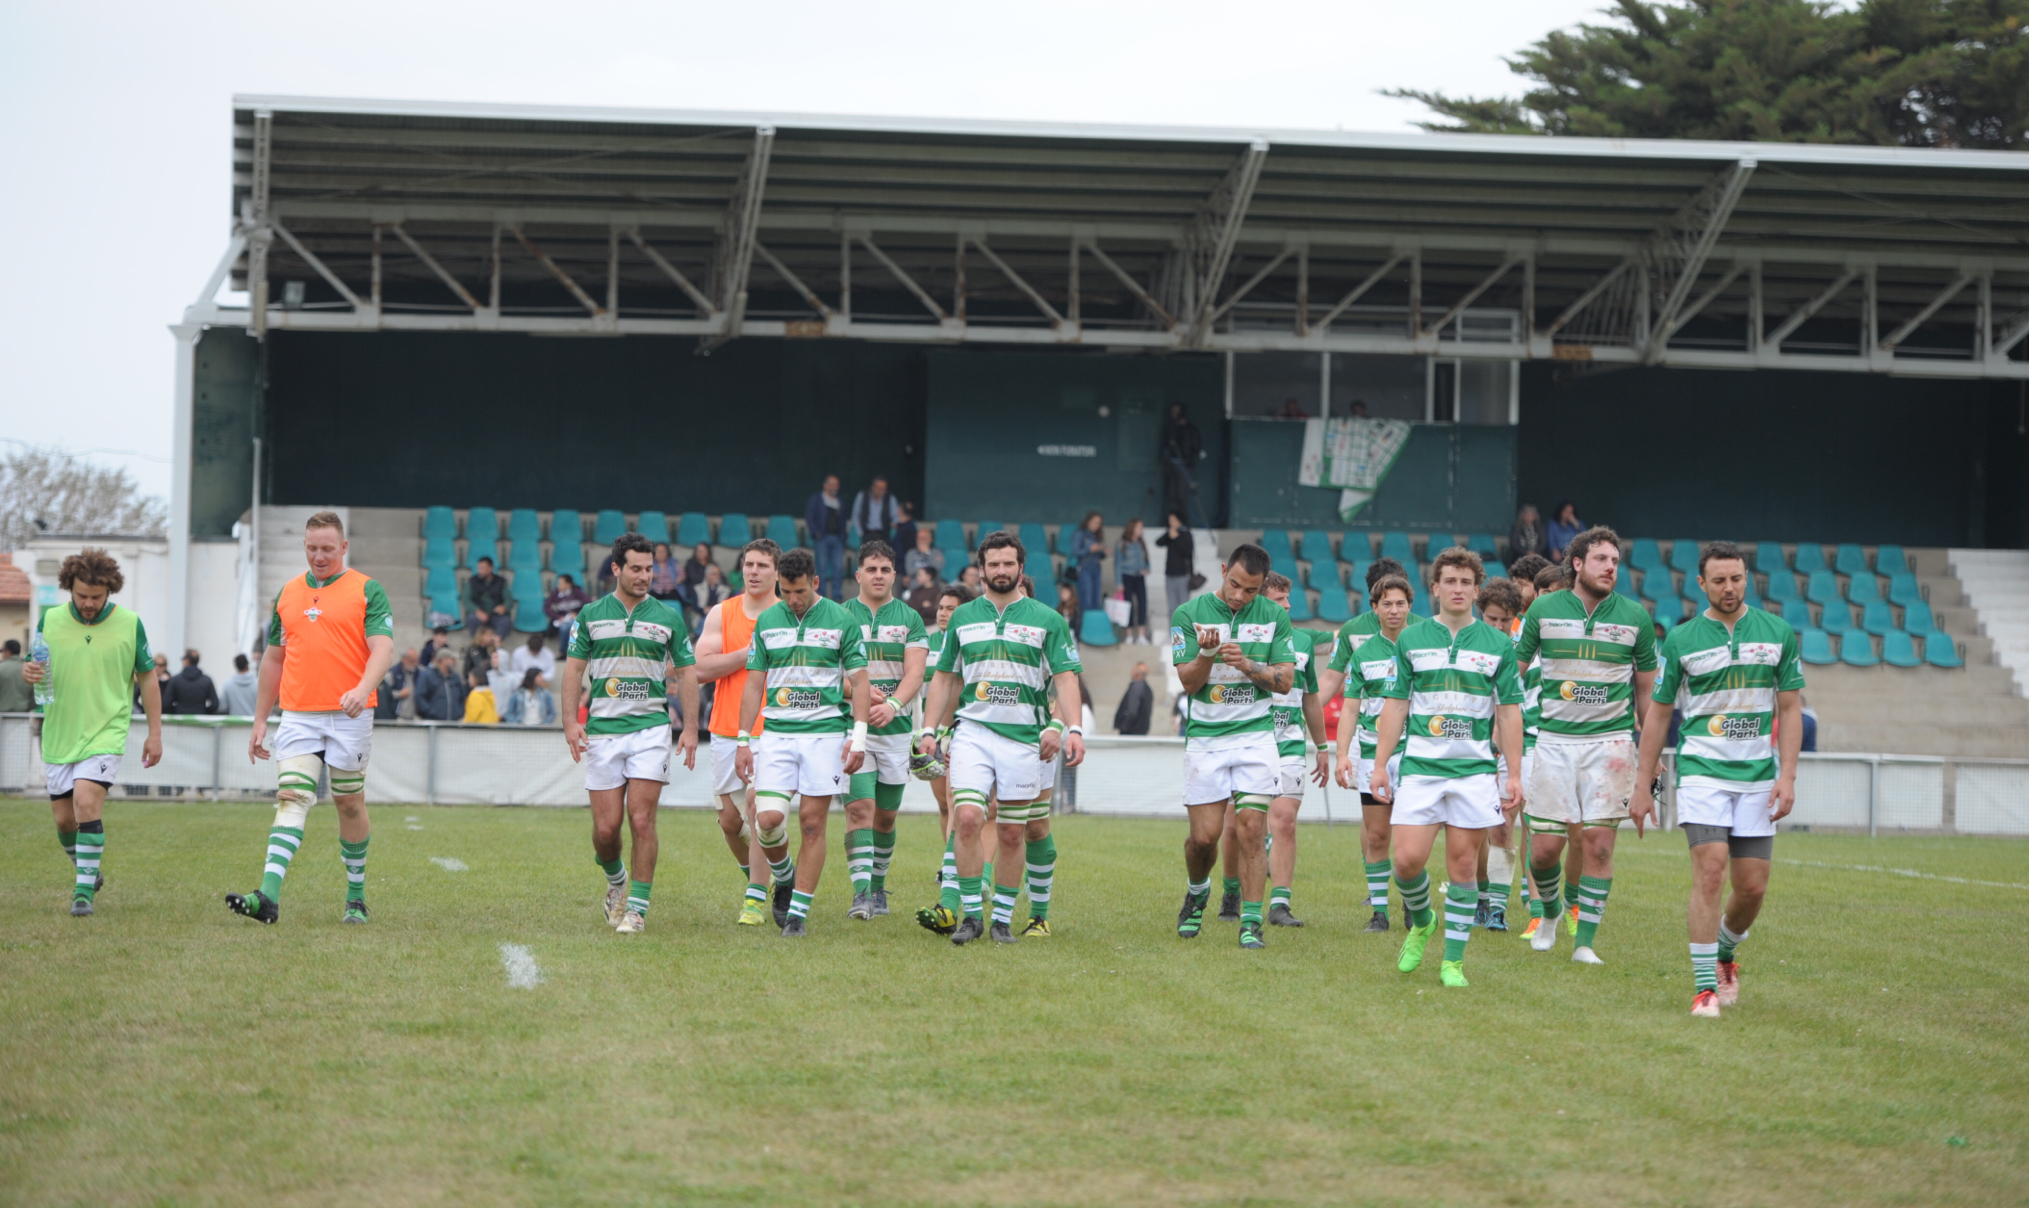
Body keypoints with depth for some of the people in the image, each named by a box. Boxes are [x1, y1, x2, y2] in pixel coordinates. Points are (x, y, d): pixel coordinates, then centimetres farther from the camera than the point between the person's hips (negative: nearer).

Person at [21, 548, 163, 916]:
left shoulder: (130, 624, -3)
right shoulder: (49, 620, 1)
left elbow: (147, 678, 6)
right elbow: (36, 669, 10)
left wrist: (154, 733, 4)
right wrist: (28, 675, -16)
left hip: (105, 733, -3)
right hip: (58, 734, 3)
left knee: (87, 802, -21)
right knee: (63, 817, 6)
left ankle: (84, 890, -15)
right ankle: (87, 871, 33)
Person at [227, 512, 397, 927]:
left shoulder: (367, 590, -1)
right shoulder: (287, 594, 13)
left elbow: (383, 647, -12)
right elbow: (273, 659, 19)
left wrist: (363, 689, -31)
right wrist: (260, 720, 17)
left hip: (349, 716, -3)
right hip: (298, 717, 3)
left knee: (350, 804, 7)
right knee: (291, 799, -11)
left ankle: (356, 897, 22)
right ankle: (268, 897, -25)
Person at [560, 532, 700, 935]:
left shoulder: (669, 618, 5)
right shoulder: (591, 614, 7)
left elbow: (686, 673, 10)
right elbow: (574, 668, 9)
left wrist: (690, 728, 2)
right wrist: (570, 721, -2)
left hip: (651, 728, -1)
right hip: (602, 731, 1)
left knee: (641, 820, -10)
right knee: (606, 827, -1)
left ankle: (637, 908, -3)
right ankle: (616, 880, 30)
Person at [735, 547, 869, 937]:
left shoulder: (841, 620, 0)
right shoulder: (767, 622, 8)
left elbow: (859, 681, 1)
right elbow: (754, 684, 12)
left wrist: (858, 737, -7)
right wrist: (743, 740, 7)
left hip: (826, 732, -2)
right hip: (777, 732, 2)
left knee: (812, 823, -3)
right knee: (768, 818, -12)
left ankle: (799, 911, 3)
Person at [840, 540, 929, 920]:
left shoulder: (910, 619, 6)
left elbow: (914, 674, -5)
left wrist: (892, 704, -23)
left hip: (895, 729, 2)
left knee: (885, 815, 9)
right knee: (859, 807, -15)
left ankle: (878, 887, 26)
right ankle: (860, 892, -20)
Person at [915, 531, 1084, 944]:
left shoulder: (1047, 620, 4)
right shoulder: (962, 617, 11)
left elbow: (1066, 679, -1)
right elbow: (944, 678, 16)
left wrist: (1074, 730, -13)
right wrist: (929, 730, 9)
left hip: (1023, 738, -1)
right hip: (971, 732, 1)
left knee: (1012, 833, 2)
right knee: (967, 819, -15)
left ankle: (1003, 918, 12)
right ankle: (970, 914, -9)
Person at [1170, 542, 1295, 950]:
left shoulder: (1274, 616, 2)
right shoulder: (1189, 614, -3)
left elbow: (1286, 680, 1)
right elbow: (1189, 682, -6)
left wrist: (1248, 664, -16)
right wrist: (1207, 654, -25)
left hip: (1256, 735, 0)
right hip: (1205, 737, 0)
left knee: (1251, 830, -10)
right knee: (1204, 835, -1)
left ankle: (1250, 923, -5)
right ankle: (1196, 892, 30)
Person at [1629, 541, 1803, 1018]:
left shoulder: (1778, 633, 4)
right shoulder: (1681, 639, 1)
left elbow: (1790, 709, 6)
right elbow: (1658, 713, 7)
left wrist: (1787, 776, -4)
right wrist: (1643, 785, 5)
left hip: (1758, 776, 2)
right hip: (1702, 769, -2)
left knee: (1753, 886, 3)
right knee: (1710, 870, -17)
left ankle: (1725, 956, 33)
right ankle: (1705, 987, -12)